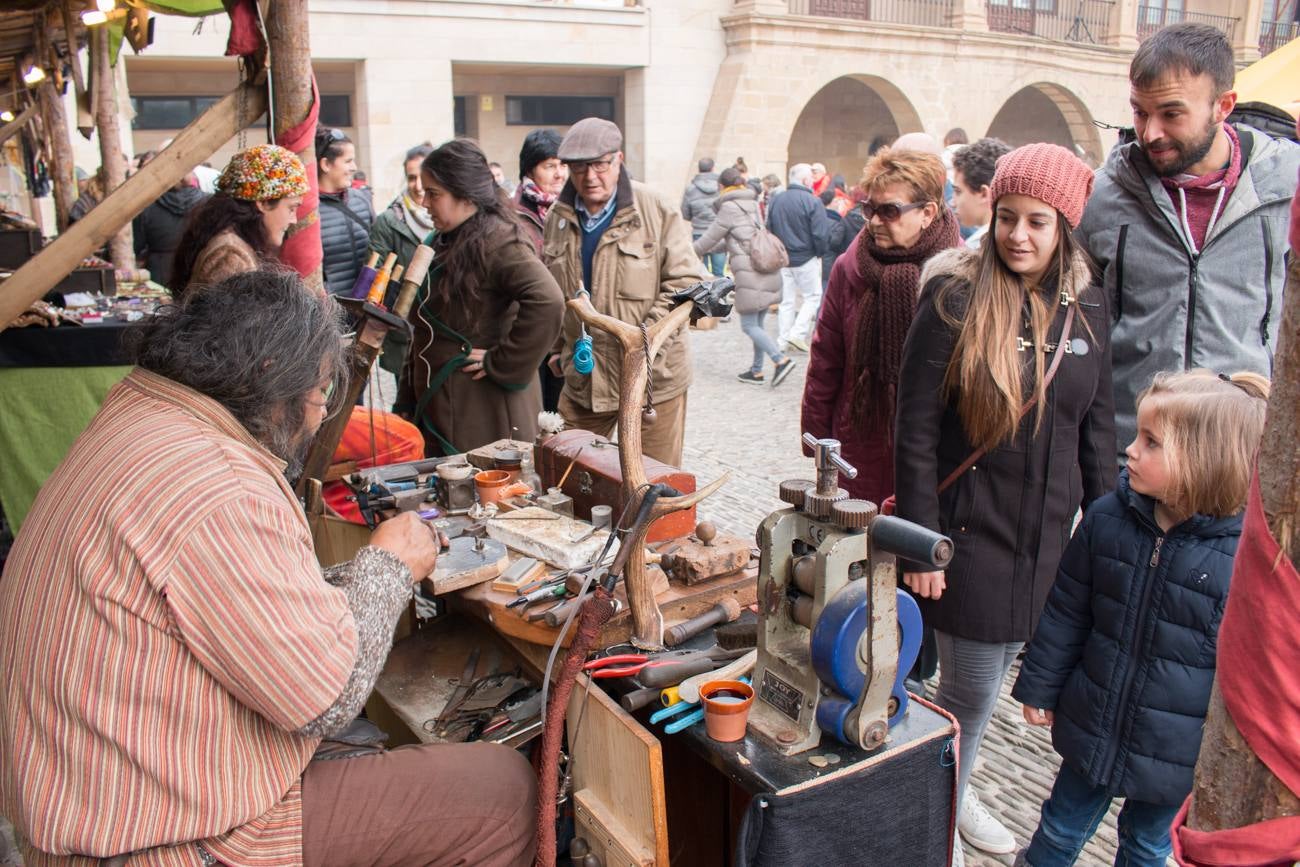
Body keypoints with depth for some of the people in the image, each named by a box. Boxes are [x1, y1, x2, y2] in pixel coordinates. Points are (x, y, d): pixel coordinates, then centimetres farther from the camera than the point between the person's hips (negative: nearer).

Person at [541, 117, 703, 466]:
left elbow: (687, 283, -8)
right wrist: (557, 348, 17)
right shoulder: (557, 218, 8)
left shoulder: (657, 212, -7)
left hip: (652, 377, -4)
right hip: (582, 380, 4)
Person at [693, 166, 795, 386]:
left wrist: (693, 252, 18)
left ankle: (781, 360, -17)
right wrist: (709, 250, 34)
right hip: (767, 270, 8)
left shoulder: (730, 207, -6)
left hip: (749, 273, -8)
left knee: (749, 326, -5)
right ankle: (757, 371, 18)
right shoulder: (753, 204, 19)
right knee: (757, 324, 13)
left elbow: (711, 236, 1)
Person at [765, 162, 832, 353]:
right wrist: (819, 253, 1)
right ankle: (797, 334, -4)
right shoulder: (812, 202, -15)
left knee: (787, 300, 13)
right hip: (806, 259, -6)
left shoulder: (775, 201, 2)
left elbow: (769, 230, 8)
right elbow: (821, 234, -17)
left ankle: (782, 341, 13)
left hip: (783, 259, 6)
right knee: (813, 296, 7)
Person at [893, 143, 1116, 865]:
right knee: (970, 691, 4)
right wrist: (920, 540, -13)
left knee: (990, 675, 17)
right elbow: (916, 428, -12)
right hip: (970, 530, -5)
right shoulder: (957, 296, -12)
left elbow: (1096, 426, 10)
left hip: (1049, 535, 5)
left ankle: (954, 793, 41)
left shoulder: (1087, 307, 3)